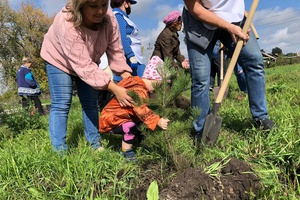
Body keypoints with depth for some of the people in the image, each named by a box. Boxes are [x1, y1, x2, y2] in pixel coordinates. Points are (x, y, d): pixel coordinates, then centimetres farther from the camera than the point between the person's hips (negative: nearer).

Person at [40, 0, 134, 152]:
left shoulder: (109, 18, -27)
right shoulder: (67, 24, -41)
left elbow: (116, 52, -21)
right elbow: (83, 66, -44)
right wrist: (115, 89, -48)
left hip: (88, 61, 5)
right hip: (59, 60, -4)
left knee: (90, 104, 5)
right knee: (61, 105, -12)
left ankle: (95, 145, 16)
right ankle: (59, 151, -3)